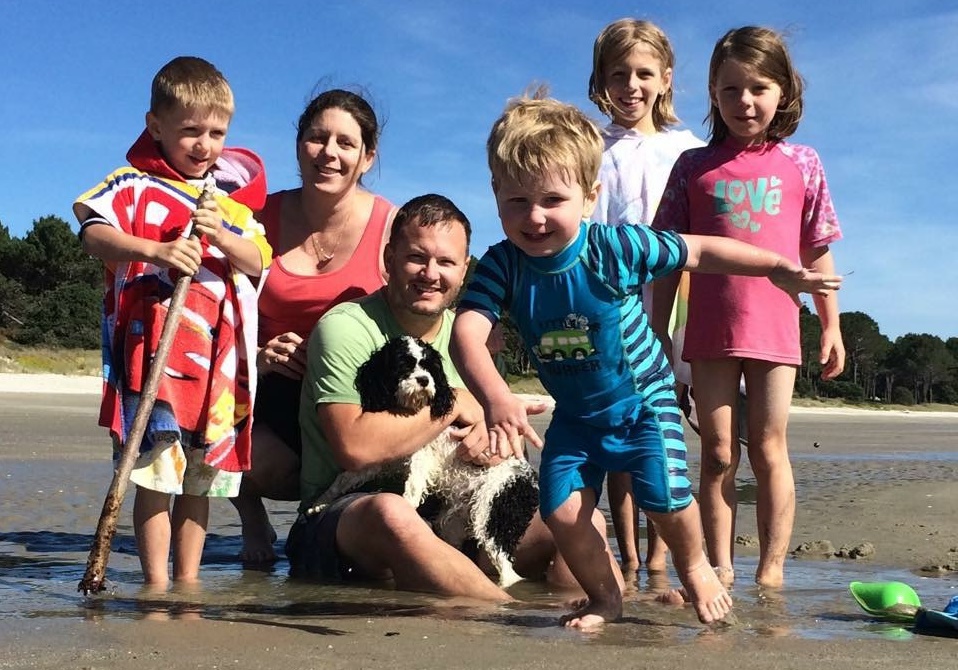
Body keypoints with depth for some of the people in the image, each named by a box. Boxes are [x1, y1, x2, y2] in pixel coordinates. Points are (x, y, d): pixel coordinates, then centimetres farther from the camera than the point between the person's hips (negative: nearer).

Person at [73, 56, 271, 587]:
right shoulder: (134, 185, 2)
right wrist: (154, 250, -30)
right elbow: (93, 234, -14)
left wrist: (222, 237, -13)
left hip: (218, 355, 5)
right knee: (156, 474, -7)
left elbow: (258, 263, 6)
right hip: (153, 348, -4)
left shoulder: (233, 197, 15)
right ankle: (156, 586, 1)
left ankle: (188, 583, 20)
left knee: (201, 476, 10)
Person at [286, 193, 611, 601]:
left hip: (450, 523, 6)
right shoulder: (345, 328, -9)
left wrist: (485, 438, -9)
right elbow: (356, 448, -24)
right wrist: (454, 405, -13)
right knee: (391, 513, -40)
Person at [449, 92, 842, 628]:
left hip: (643, 401, -3)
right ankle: (606, 598, 21)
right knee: (561, 510, -7)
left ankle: (695, 568, 22)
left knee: (665, 497, -13)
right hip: (574, 414, 3)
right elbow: (467, 332, -36)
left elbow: (698, 251, -11)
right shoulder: (502, 266, -21)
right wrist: (495, 397, -54)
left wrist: (778, 268, -7)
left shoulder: (616, 248, -25)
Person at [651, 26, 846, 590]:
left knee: (768, 449, 3)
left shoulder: (801, 163, 7)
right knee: (719, 454, 4)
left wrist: (831, 326, 8)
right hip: (711, 330, 1)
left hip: (775, 326, 0)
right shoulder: (694, 166, 7)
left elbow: (818, 251, 10)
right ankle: (721, 571, 9)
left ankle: (772, 570, 9)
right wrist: (659, 329, 4)